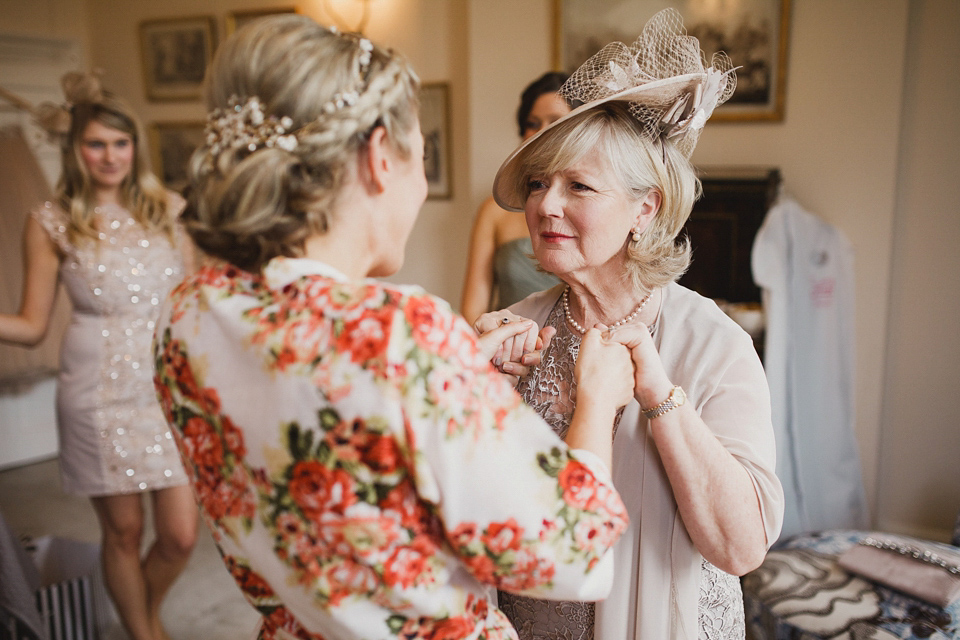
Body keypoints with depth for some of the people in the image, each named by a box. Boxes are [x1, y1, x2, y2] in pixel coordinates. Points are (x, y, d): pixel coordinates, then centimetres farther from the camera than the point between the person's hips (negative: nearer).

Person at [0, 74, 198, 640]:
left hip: (171, 388, 2)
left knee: (181, 535, 2)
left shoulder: (169, 208, 6)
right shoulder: (51, 223, 1)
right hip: (101, 396, -1)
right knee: (123, 531, 9)